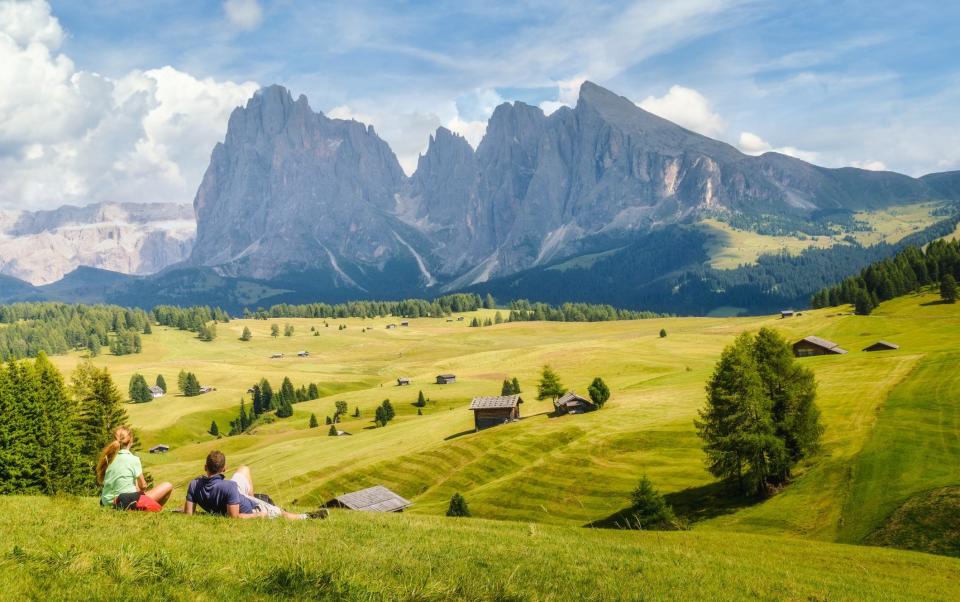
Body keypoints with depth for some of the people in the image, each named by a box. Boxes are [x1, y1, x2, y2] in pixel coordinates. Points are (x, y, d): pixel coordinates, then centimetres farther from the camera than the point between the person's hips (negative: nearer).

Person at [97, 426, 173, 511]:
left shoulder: (108, 458, 3)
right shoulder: (133, 459, -13)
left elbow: (100, 481, 12)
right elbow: (143, 485, -6)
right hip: (128, 503, -8)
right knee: (167, 487, 0)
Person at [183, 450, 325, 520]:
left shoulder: (194, 484, -27)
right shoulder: (229, 486, -43)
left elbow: (188, 514, -21)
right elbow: (234, 517, -37)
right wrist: (258, 516, -22)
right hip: (248, 509, -6)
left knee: (244, 469, 24)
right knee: (283, 513, 18)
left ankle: (250, 498, 44)